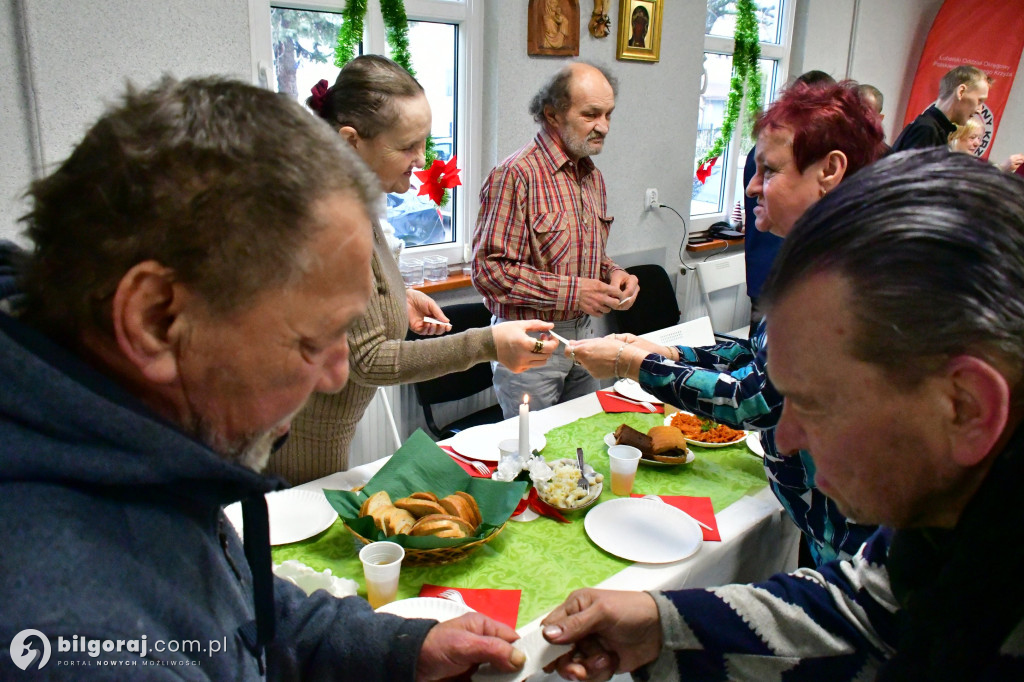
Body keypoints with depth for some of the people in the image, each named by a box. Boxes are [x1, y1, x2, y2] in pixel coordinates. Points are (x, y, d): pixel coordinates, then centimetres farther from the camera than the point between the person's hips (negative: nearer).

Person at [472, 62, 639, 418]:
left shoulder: (593, 176, 10)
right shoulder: (515, 175, -18)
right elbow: (488, 270, -21)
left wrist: (612, 273, -1)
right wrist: (571, 291, -23)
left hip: (582, 334, 7)